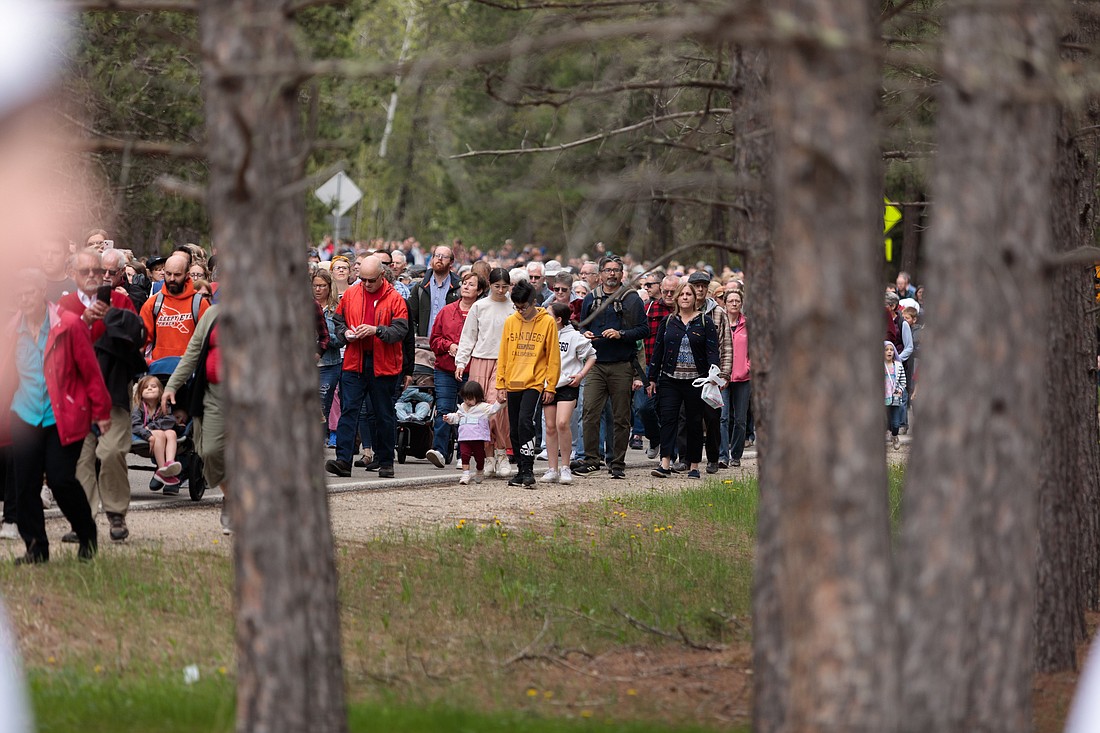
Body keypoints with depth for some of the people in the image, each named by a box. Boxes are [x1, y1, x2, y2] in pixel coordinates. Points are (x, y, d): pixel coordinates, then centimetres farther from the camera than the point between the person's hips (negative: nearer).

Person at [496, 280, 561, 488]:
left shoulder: (547, 322, -2)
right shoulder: (510, 322, 9)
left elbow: (553, 357, 0)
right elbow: (503, 355, 12)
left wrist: (550, 387, -4)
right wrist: (500, 384, 8)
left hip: (534, 383, -5)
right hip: (513, 384, 5)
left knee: (525, 421, -20)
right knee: (515, 429, 7)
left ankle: (528, 469, -17)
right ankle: (522, 471, 17)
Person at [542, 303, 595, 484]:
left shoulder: (574, 337, -4)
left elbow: (591, 356, 5)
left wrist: (581, 375, -6)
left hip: (567, 385, -5)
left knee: (562, 423, -19)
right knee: (550, 427, 5)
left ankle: (565, 468, -9)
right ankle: (553, 470, 10)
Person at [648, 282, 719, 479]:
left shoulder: (705, 323, 3)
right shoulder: (667, 322, 10)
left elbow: (712, 352, -2)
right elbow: (658, 351, 13)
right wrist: (653, 378, 11)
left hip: (695, 381, -2)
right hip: (670, 380, 2)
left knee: (694, 423, 3)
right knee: (668, 419, -10)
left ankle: (693, 465, 10)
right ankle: (665, 463, -17)